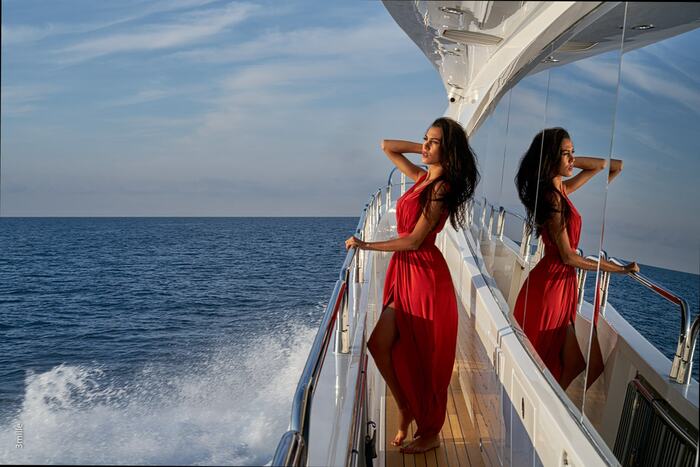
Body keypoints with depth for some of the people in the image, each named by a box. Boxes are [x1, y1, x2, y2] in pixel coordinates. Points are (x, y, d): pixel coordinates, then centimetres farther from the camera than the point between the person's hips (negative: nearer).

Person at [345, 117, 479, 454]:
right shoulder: (422, 177, 10)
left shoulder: (442, 188, -14)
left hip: (425, 274, -8)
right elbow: (388, 147, 21)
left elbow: (414, 240, -17)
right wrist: (423, 148, 8)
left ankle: (430, 432, 19)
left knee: (426, 358, 3)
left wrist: (366, 245, -11)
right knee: (380, 344, 2)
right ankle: (406, 410, 21)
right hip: (403, 272, 8)